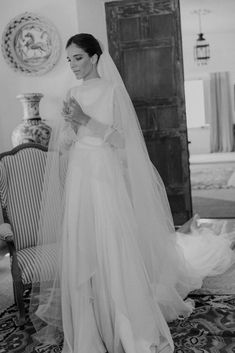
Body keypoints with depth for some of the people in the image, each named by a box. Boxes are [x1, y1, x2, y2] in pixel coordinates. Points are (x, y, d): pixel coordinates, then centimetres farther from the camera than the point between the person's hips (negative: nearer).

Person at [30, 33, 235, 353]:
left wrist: (86, 120, -19)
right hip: (78, 174, 5)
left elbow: (120, 138, -9)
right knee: (81, 249, 6)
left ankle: (125, 323, 9)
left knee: (112, 247, -6)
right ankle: (89, 325, 21)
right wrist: (70, 124, -6)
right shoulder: (73, 93, 14)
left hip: (105, 174, -5)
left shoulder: (111, 90, -2)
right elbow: (63, 143, 14)